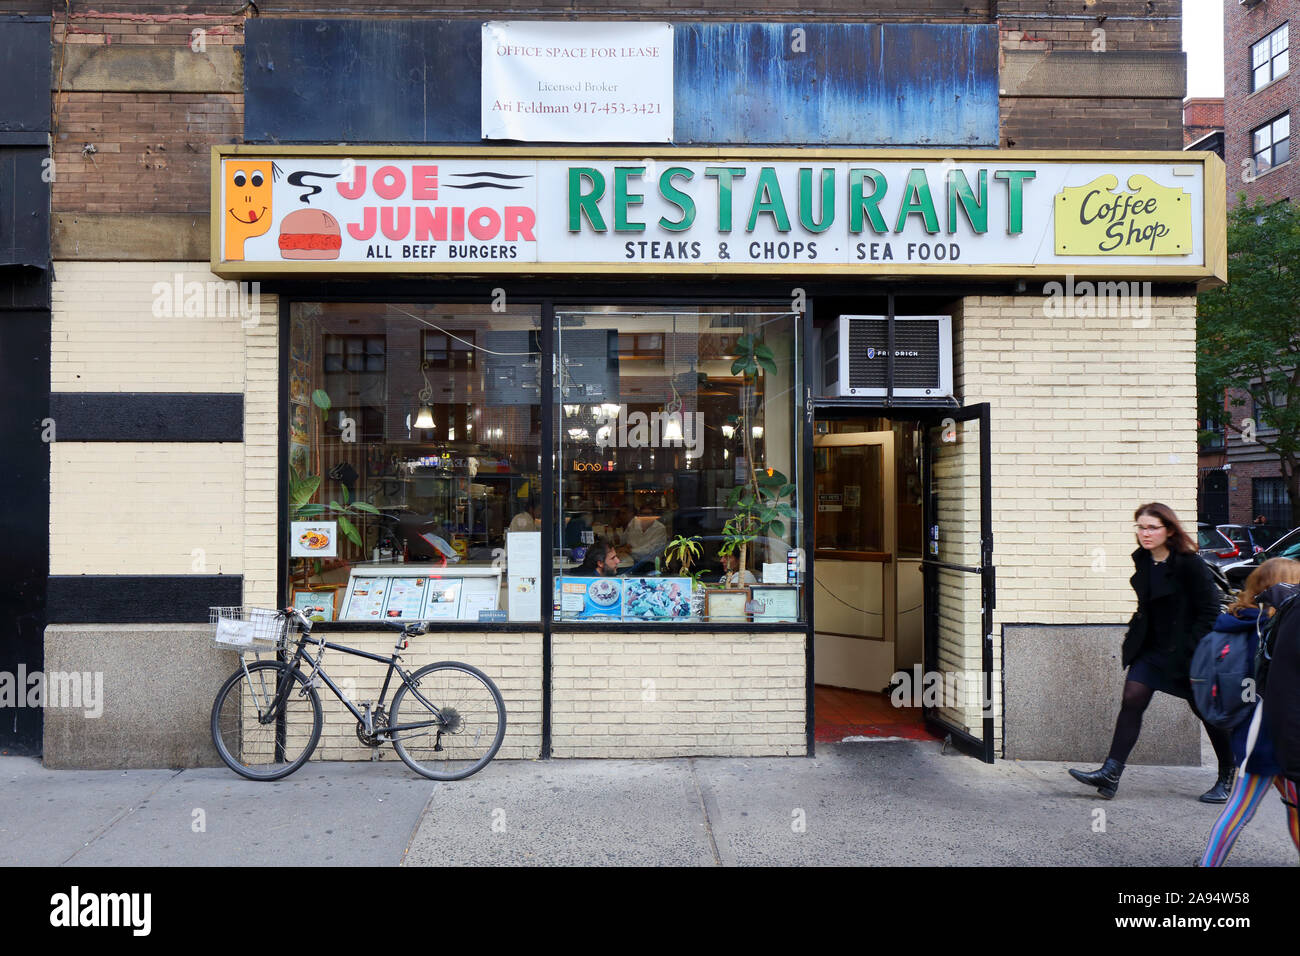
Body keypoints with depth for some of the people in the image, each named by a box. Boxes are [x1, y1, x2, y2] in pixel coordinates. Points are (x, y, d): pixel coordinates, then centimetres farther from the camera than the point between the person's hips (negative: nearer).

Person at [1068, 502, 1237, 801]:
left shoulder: (1190, 564, -15)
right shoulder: (1141, 561, 4)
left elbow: (1210, 611, -14)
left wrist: (1194, 651, -18)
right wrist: (1136, 635, 11)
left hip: (1186, 651, -5)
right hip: (1152, 648, 6)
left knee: (1206, 710, 8)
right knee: (1132, 700, -7)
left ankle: (1228, 777, 30)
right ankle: (1110, 773, -9)